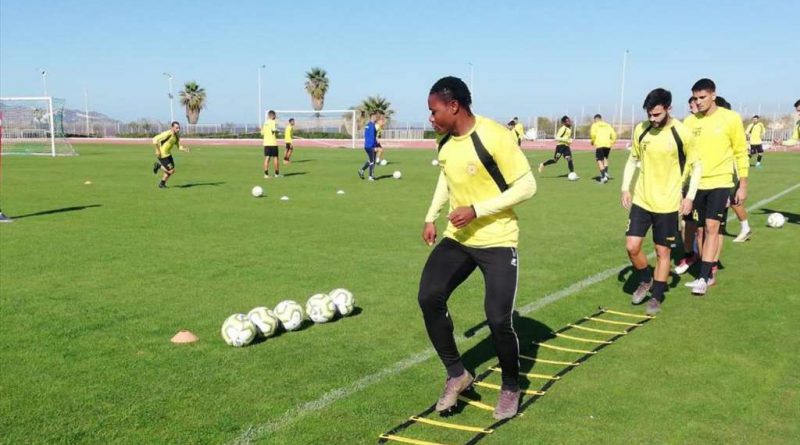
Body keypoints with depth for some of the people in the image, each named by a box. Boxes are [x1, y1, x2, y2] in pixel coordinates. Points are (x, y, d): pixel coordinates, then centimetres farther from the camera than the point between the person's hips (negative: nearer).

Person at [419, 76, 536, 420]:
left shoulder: (494, 136, -21)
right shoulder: (445, 143, 2)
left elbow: (527, 186, -20)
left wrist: (476, 210, -24)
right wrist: (431, 217, 13)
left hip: (497, 241, -6)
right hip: (457, 238, 7)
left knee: (498, 319, -11)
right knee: (429, 298, -9)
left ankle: (511, 388, 18)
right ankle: (456, 374, 10)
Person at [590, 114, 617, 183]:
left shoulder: (595, 125, 7)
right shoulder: (607, 125, 20)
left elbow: (593, 134, -9)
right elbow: (613, 134, 10)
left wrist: (593, 141, 6)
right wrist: (612, 142, 14)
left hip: (599, 144, -4)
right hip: (608, 144, 4)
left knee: (600, 160, 1)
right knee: (605, 158, 25)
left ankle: (603, 176, -10)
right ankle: (606, 172, 9)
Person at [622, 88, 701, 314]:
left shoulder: (681, 133, -11)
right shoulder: (641, 130, 0)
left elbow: (696, 165, -2)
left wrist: (690, 196, -8)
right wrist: (625, 188, 5)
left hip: (667, 203, -3)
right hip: (641, 200, 3)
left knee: (663, 251, 6)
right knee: (632, 246, -3)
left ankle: (656, 297, 21)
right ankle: (646, 280, 25)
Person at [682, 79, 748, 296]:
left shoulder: (731, 119, -6)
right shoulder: (689, 121, 3)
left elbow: (741, 153, -1)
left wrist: (743, 186, -3)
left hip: (720, 183, -4)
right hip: (696, 184, 4)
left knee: (711, 227, -12)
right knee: (700, 229, 8)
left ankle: (703, 278, -9)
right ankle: (707, 273, 21)